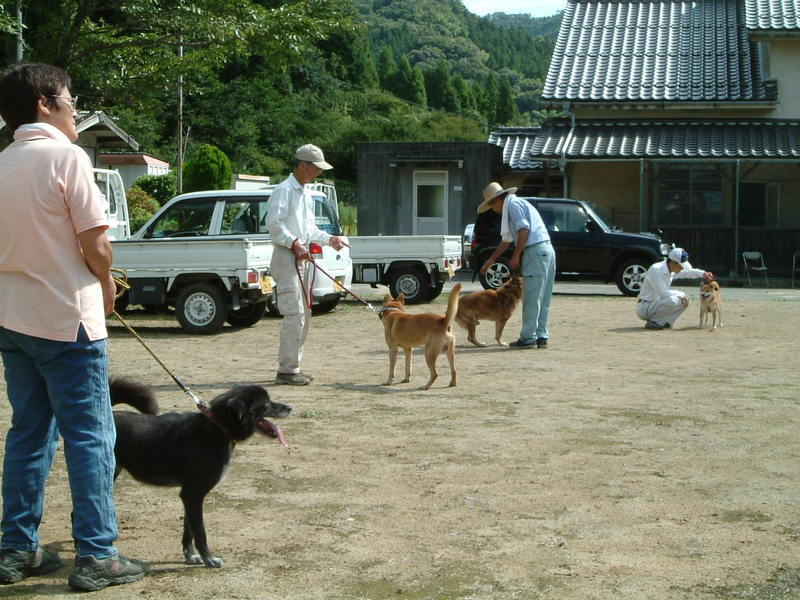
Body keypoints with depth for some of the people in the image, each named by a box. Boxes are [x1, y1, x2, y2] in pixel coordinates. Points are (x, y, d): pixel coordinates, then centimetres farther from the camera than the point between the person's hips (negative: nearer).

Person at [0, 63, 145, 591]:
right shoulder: (66, 156, -11)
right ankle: (96, 556, 1)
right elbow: (94, 242, -15)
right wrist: (107, 284, 4)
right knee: (90, 437, -1)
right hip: (66, 318, -7)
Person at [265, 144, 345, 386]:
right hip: (287, 257, -10)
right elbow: (274, 224, -20)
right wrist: (294, 243, -26)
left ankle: (293, 366, 18)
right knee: (294, 314, -13)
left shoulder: (306, 193, 20)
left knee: (304, 315, 12)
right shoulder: (284, 190, -10)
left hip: (303, 257, 10)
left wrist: (329, 239, 13)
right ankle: (287, 370, -10)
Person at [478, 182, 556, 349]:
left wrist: (516, 256, -13)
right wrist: (491, 260, 37)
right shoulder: (520, 204, 28)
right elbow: (507, 240, 33)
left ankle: (528, 338, -6)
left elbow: (524, 229, -16)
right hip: (546, 250, 10)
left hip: (535, 250, -10)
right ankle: (541, 337, 12)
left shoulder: (513, 204, -3)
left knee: (532, 298, -7)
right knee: (542, 299, 10)